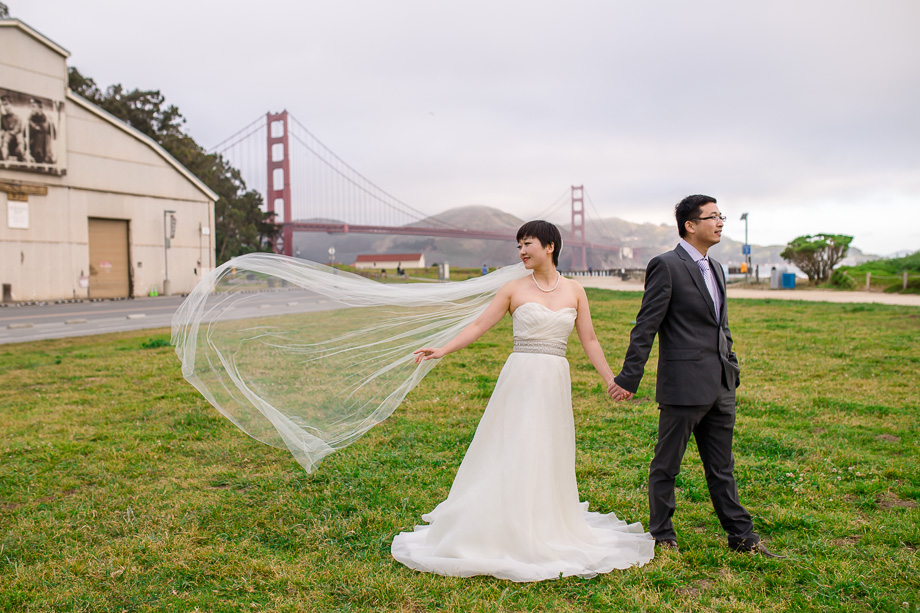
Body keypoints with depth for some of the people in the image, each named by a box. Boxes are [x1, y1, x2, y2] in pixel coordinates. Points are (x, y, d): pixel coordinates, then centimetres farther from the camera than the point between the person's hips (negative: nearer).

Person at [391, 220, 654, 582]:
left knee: (548, 458, 9)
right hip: (520, 379, -2)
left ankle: (545, 534, 24)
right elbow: (479, 326, -1)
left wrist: (612, 381, 7)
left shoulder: (574, 291, 8)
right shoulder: (514, 289, 2)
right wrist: (442, 351, -12)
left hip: (555, 383, 2)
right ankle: (503, 533, 9)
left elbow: (589, 341, 11)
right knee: (510, 455, -2)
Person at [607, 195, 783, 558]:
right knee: (666, 466, 7)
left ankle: (741, 535, 26)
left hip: (720, 388, 8)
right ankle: (661, 535, 21)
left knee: (721, 467, 17)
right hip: (684, 385, -8)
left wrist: (732, 371, 19)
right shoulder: (666, 266, -10)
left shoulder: (715, 269, 16)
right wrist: (629, 378, -16)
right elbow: (645, 327, -13)